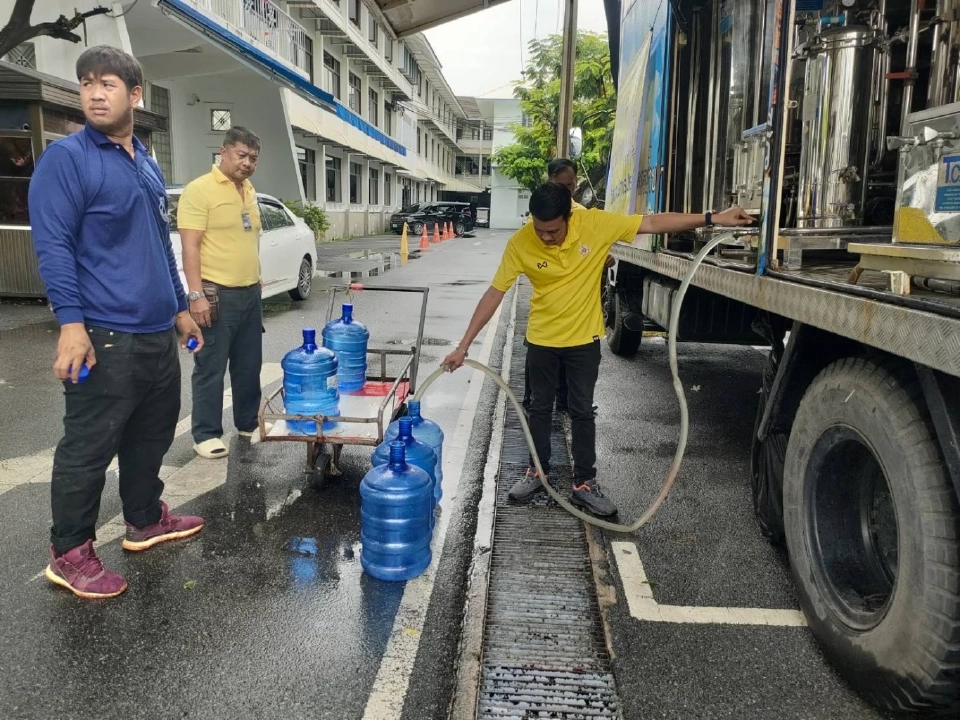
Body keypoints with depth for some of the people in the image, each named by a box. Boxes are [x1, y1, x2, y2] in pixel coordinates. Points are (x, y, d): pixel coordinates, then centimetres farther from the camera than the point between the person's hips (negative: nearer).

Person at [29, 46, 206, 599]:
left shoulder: (148, 164, 15)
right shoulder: (67, 158, -7)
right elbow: (53, 244, -14)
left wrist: (180, 306, 21)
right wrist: (71, 321, -22)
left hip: (157, 332, 8)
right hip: (106, 336, -7)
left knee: (152, 435, 17)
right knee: (88, 448, 1)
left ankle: (146, 520, 33)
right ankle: (70, 553, 15)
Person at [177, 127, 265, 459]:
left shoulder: (249, 191, 14)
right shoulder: (199, 190, -11)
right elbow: (190, 247, -16)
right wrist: (197, 294, -21)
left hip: (250, 292, 8)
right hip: (217, 294, -8)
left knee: (249, 366, 15)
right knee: (211, 368, 1)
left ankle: (248, 423, 28)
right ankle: (206, 434, 11)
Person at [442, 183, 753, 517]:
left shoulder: (595, 223, -21)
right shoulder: (520, 243, -20)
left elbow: (653, 223, -14)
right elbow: (494, 294, -14)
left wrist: (713, 218, -17)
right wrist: (464, 345, -15)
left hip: (584, 338, 0)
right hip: (541, 339, 1)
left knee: (582, 412, 9)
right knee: (540, 408, 15)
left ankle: (584, 483, 21)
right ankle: (537, 471, 33)